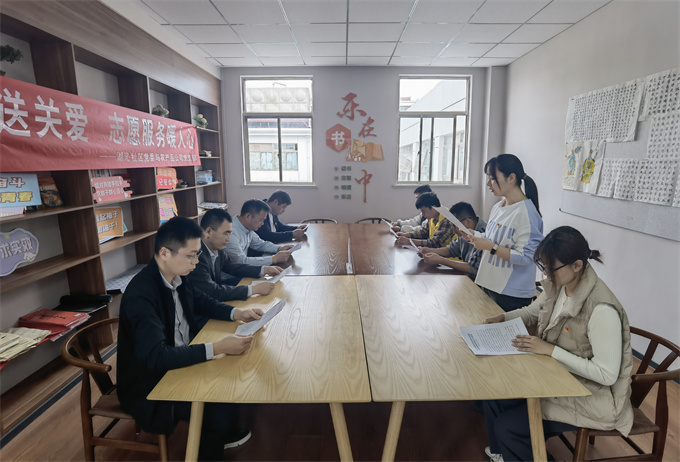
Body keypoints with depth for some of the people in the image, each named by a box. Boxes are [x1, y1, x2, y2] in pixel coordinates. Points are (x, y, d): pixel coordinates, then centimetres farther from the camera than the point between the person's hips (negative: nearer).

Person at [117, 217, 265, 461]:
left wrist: (236, 313, -5)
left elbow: (202, 302, 11)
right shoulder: (141, 295, -32)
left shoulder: (177, 276, -7)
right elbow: (156, 357, -37)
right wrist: (218, 348, -38)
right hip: (148, 386, -8)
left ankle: (222, 434, 29)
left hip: (179, 361, 8)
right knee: (224, 406, -18)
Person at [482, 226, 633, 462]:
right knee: (493, 397, 1)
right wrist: (504, 317, -4)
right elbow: (532, 311, 13)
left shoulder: (601, 309, -30)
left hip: (590, 396, -7)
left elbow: (607, 375, -26)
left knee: (507, 427, -13)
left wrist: (551, 350, -28)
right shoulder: (557, 287, -6)